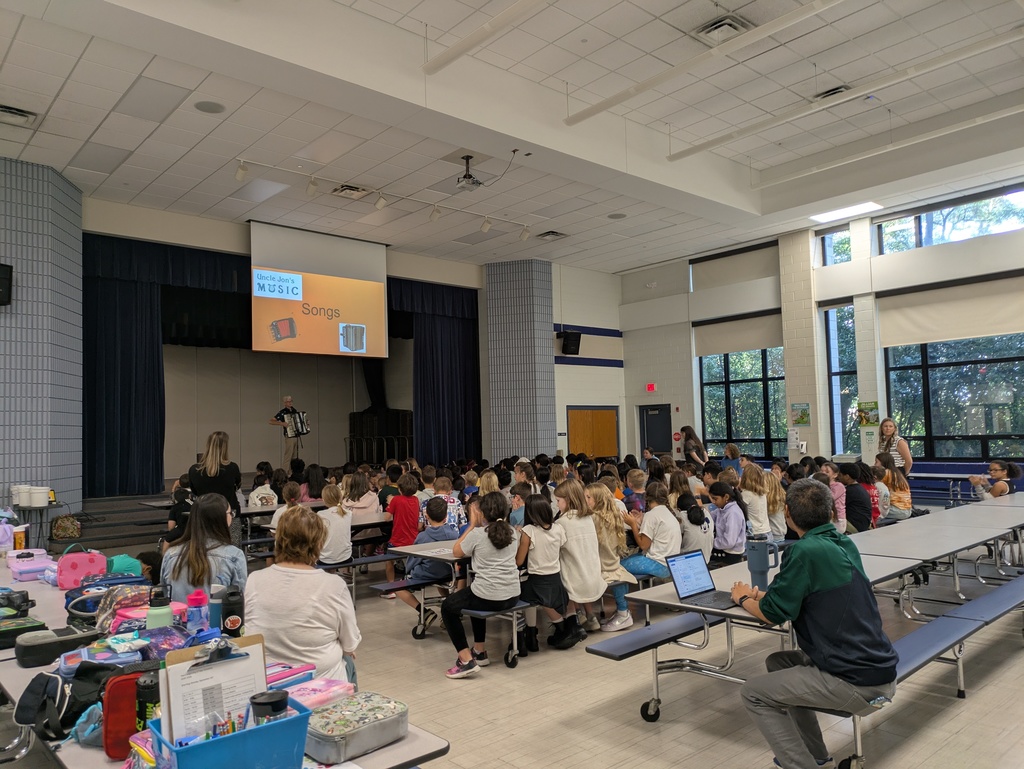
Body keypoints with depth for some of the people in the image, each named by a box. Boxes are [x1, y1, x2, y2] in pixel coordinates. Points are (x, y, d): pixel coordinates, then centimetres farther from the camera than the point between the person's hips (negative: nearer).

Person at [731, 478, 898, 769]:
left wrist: (744, 599, 7)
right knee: (778, 662, 23)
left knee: (752, 693, 2)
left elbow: (773, 614, -12)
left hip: (856, 683, -9)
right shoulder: (844, 543, 7)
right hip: (878, 668, 9)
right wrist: (762, 595, 10)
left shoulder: (805, 551, -19)